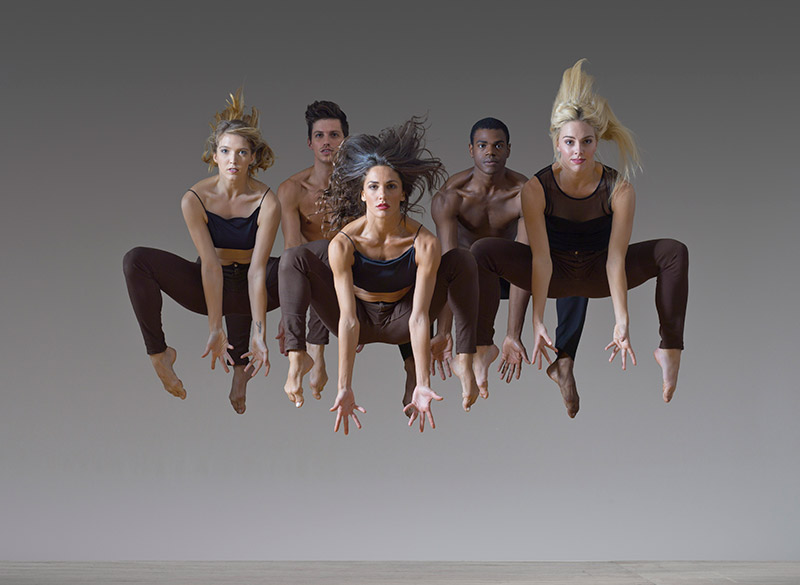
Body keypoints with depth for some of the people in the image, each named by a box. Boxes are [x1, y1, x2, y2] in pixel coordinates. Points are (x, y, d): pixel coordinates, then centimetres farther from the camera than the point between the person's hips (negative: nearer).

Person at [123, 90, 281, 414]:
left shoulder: (267, 202, -20)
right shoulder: (195, 199, -18)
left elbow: (257, 270, -23)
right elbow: (210, 265, -22)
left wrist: (259, 334, -28)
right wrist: (215, 328, -26)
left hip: (248, 290, 0)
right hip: (206, 288, 0)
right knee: (136, 261, -24)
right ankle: (158, 354, -12)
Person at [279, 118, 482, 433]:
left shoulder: (425, 244, -26)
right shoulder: (343, 244, -27)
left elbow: (419, 318, -29)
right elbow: (348, 320, -30)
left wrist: (423, 386, -37)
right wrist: (344, 388, -37)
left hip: (399, 323, 1)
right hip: (359, 320, 0)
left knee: (462, 261, -18)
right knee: (294, 259, -21)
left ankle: (464, 360, -16)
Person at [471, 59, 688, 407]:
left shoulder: (619, 189, -21)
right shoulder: (536, 189, -22)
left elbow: (616, 260, -24)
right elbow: (541, 258, -25)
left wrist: (622, 322, -35)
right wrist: (537, 322, -35)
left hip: (597, 275, 1)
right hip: (555, 275, 0)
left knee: (674, 253, -22)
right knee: (482, 252, -26)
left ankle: (670, 349, -15)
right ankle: (480, 347, -17)